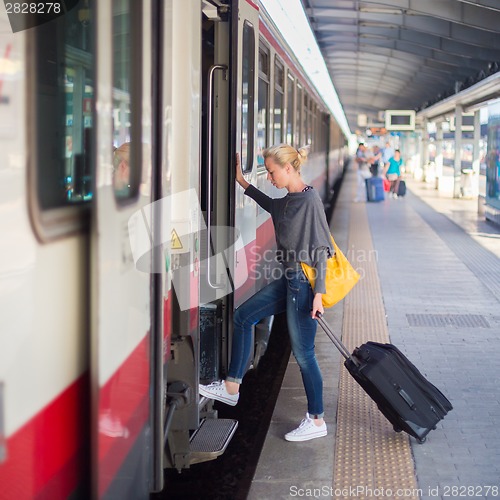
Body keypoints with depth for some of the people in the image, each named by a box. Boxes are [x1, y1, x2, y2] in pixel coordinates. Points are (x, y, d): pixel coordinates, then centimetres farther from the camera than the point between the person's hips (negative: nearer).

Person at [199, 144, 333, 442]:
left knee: (303, 352, -1)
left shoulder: (310, 200, -17)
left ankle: (316, 421, 13)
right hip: (289, 280, 10)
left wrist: (319, 292, -21)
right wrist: (242, 182, 33)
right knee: (244, 317, 15)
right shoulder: (290, 200, 10)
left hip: (304, 282, -10)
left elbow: (321, 249, -19)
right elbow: (271, 206, 35)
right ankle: (232, 387, 24)